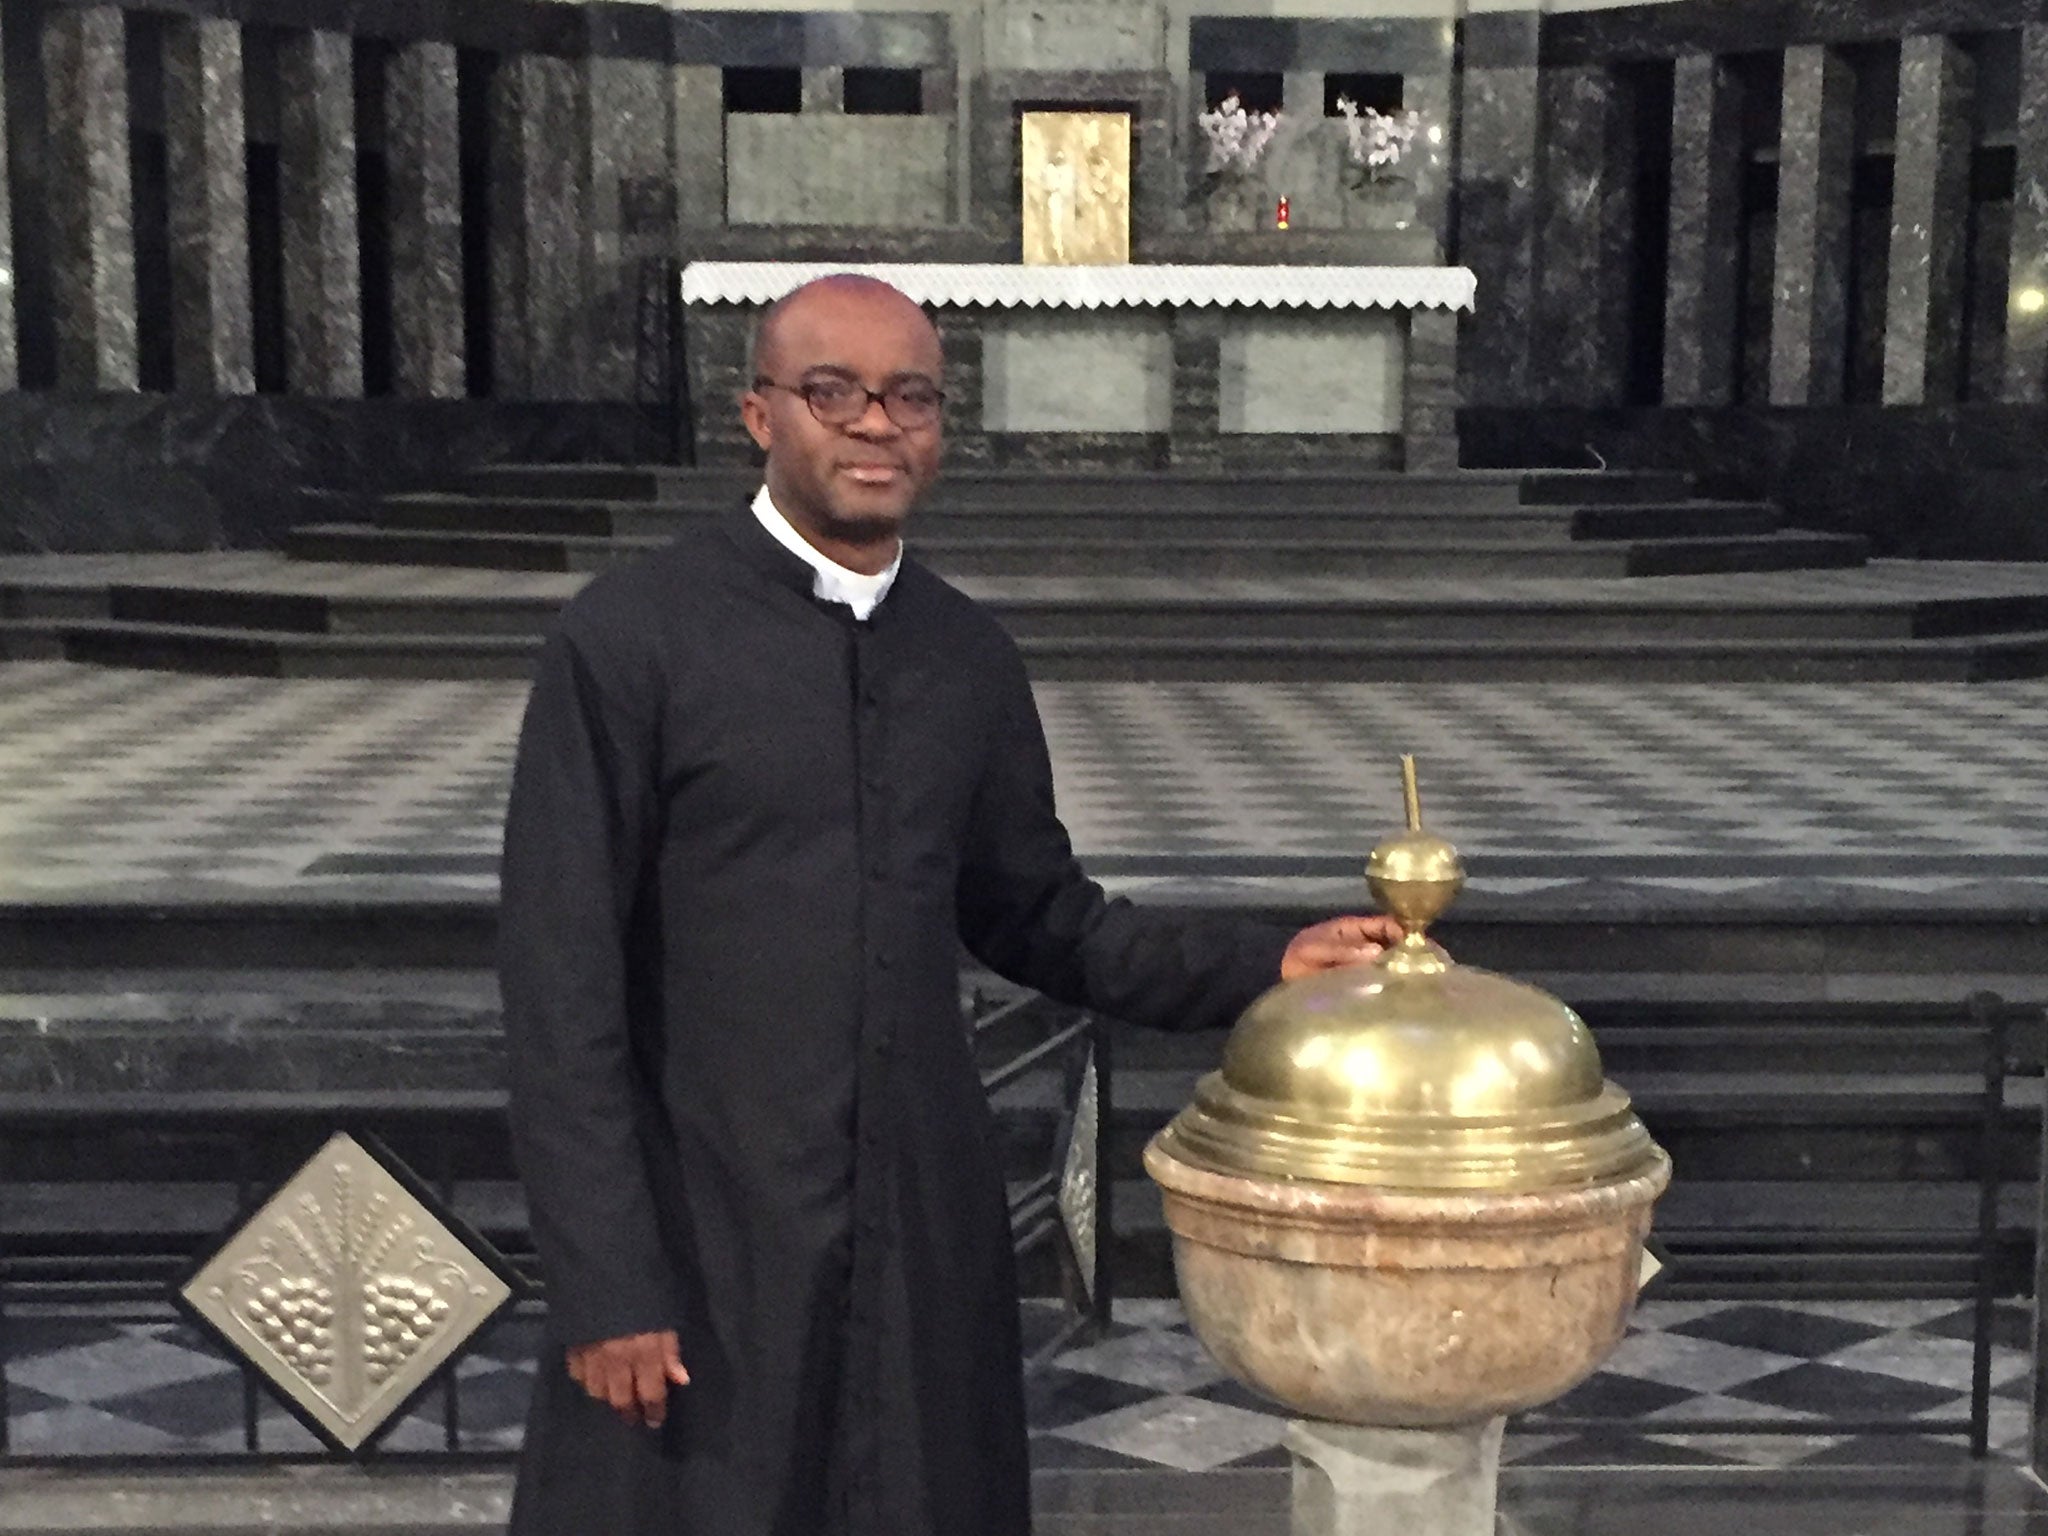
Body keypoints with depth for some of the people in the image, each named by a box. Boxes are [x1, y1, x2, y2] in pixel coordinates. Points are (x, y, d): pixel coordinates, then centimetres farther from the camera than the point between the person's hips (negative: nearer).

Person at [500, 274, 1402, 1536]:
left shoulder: (972, 657, 5)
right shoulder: (629, 638, -11)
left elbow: (1034, 917, 13)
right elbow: (563, 982, -11)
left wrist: (1262, 965, 1)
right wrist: (604, 1282, -13)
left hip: (928, 1233, 5)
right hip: (700, 1242, -4)